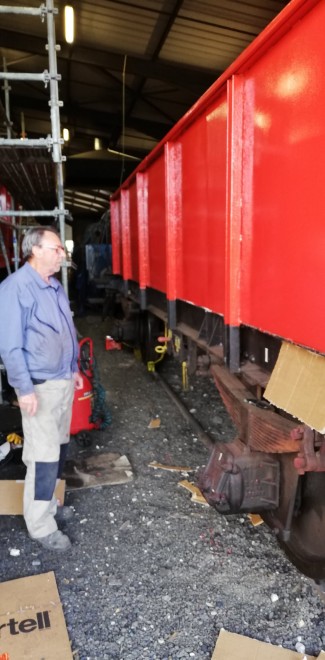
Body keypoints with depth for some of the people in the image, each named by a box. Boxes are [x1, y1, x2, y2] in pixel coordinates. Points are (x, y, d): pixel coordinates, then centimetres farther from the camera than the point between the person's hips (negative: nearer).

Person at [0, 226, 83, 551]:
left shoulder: (54, 286, 10)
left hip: (63, 380, 8)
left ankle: (47, 503, 35)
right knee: (43, 456, -2)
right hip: (40, 386, -8)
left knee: (58, 449, 17)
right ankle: (40, 525, 14)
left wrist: (73, 369, 21)